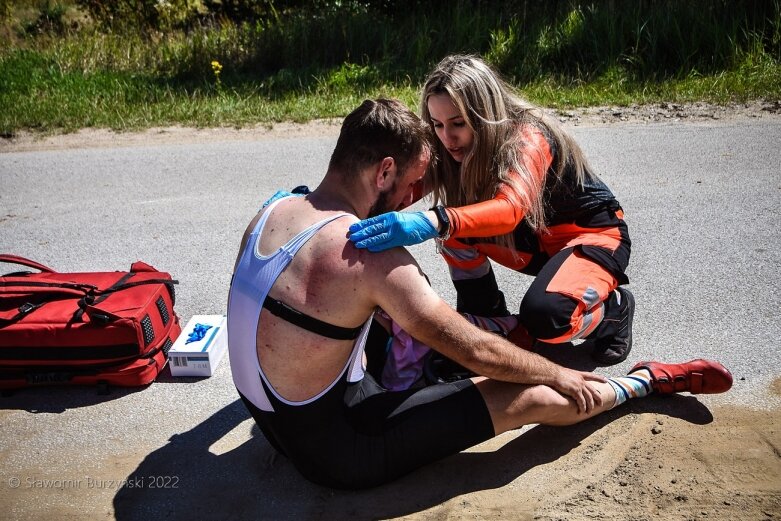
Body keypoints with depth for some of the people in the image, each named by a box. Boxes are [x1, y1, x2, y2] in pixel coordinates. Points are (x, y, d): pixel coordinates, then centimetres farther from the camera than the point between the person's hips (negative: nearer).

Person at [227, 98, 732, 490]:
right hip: (340, 451, -7)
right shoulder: (371, 257, -28)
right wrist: (560, 374, 0)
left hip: (275, 423, 8)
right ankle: (649, 380, 20)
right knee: (536, 397, -4)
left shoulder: (269, 212, -4)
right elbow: (475, 350, -19)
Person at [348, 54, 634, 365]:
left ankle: (614, 308, -1)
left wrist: (434, 222, -65)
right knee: (454, 227, -17)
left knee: (544, 315, -35)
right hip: (535, 238, 6)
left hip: (594, 234, -6)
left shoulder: (528, 139, -30)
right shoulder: (454, 150, -11)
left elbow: (510, 209, -48)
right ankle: (489, 321, 0)